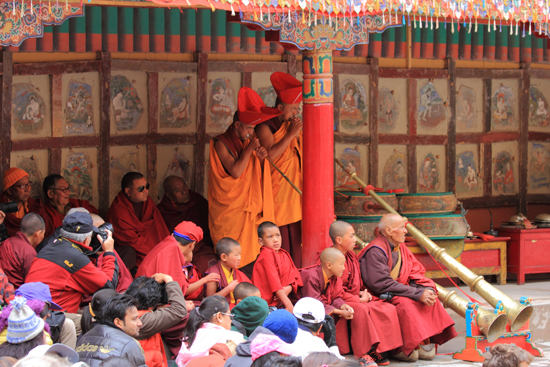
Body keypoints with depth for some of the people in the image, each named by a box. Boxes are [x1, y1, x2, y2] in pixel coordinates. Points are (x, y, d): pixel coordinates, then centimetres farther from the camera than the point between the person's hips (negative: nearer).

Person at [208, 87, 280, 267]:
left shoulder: (247, 142, 10)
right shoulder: (221, 144, -11)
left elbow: (256, 174, 12)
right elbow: (235, 171, -22)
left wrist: (260, 159, -8)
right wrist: (249, 150, -16)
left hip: (248, 206, 7)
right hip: (230, 208, -7)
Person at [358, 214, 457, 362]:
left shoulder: (401, 249, 12)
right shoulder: (375, 251, -17)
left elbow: (416, 274, 9)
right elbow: (382, 284, -25)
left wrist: (427, 290, -14)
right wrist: (418, 294, -26)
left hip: (397, 293, 9)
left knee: (429, 297, -9)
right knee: (405, 303, -33)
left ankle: (426, 342, -11)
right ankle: (403, 349, -25)